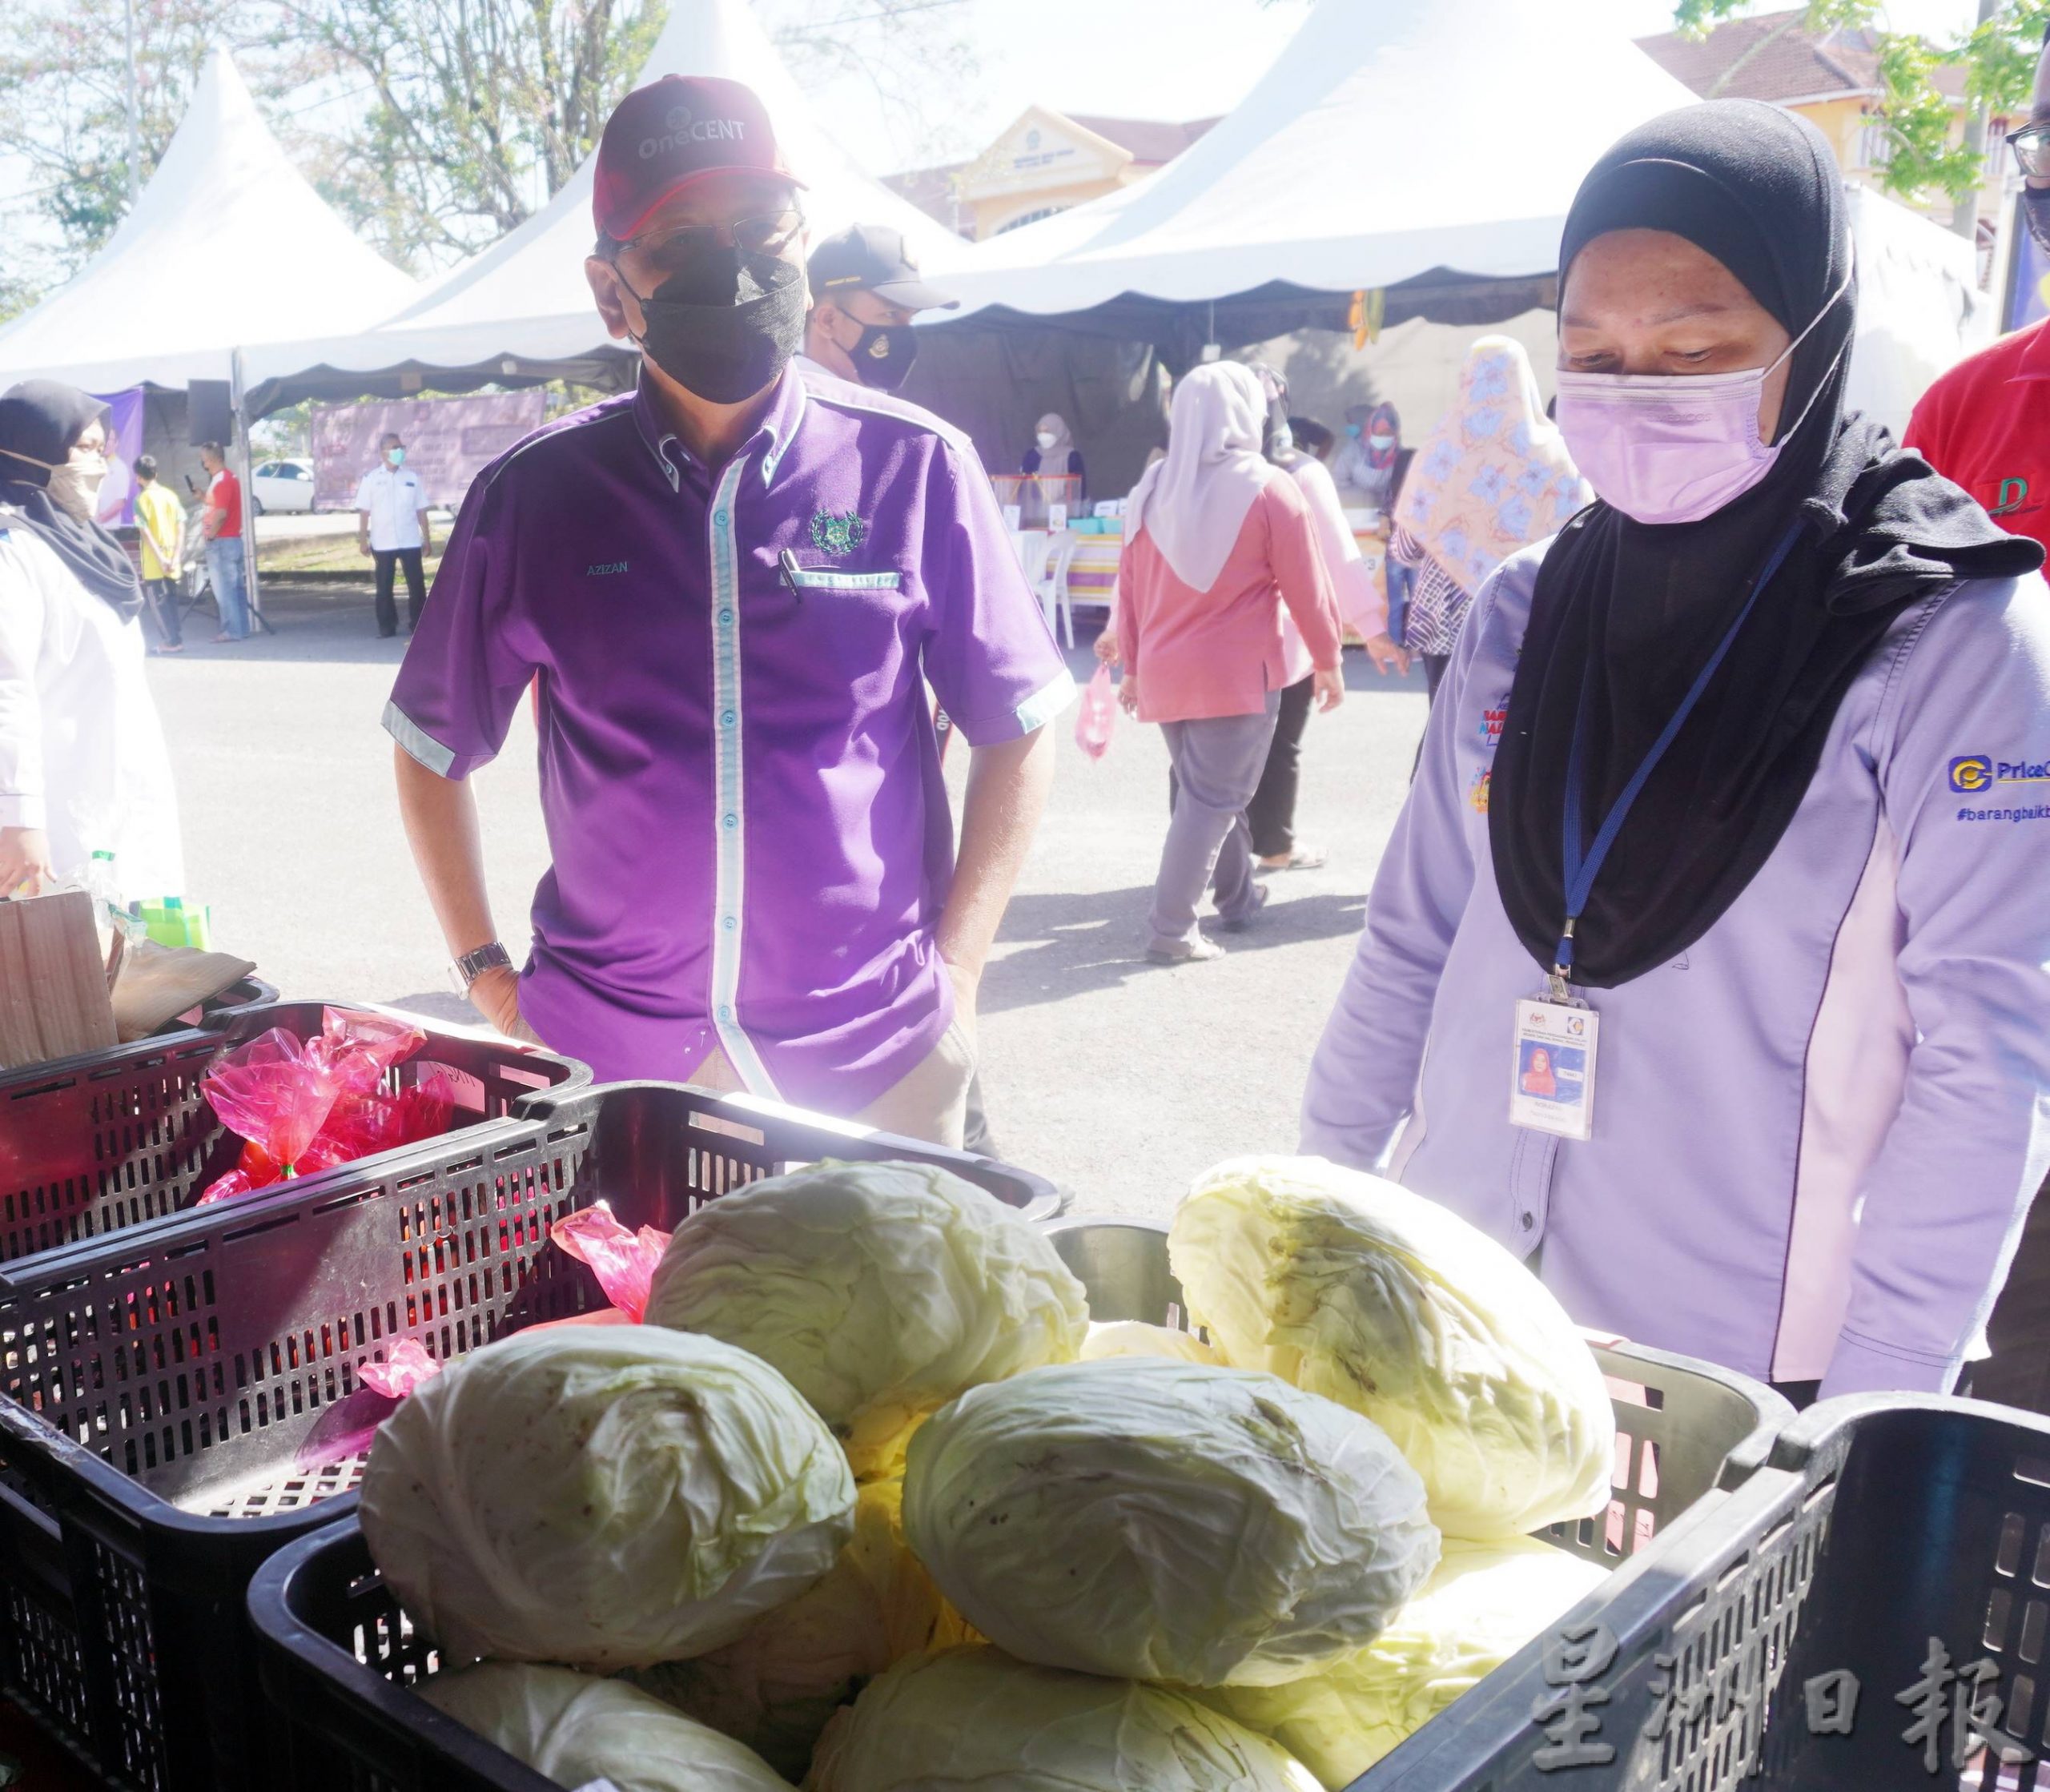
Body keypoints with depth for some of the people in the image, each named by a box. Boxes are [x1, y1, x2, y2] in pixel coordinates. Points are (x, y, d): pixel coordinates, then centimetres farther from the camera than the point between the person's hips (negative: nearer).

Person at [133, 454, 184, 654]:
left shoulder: (142, 498, -9)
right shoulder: (170, 495, 5)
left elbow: (145, 531, -16)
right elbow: (181, 527, 0)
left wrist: (160, 558, -17)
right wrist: (176, 556, -3)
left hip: (154, 562, -5)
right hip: (172, 561, 5)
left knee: (157, 602, 3)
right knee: (170, 600, 15)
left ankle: (172, 641, 0)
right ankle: (175, 639, 17)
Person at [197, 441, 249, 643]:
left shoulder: (221, 480, -15)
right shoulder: (228, 477, 17)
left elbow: (221, 513, -22)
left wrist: (211, 534, -13)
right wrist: (203, 497, 13)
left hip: (221, 541, -10)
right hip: (232, 540, 10)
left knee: (224, 589, -8)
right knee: (235, 587, 10)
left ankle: (232, 631, -7)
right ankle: (241, 629, 13)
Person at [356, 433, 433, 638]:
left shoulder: (412, 477, 5)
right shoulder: (371, 479, 0)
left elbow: (421, 510, 7)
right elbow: (364, 512, -1)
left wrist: (427, 538, 5)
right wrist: (363, 540, -6)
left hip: (411, 541, 1)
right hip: (382, 543, -1)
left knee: (417, 583, 1)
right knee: (384, 587, 4)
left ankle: (417, 624, 10)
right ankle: (386, 626, 11)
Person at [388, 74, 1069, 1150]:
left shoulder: (913, 469, -4)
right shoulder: (533, 497, -1)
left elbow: (1016, 732, 2)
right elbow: (431, 750, 10)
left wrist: (954, 973, -3)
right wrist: (486, 974, 4)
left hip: (876, 1060, 0)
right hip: (606, 1060, 1)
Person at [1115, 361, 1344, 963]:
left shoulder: (1151, 489, 6)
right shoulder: (1268, 488, -8)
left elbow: (1129, 586, 10)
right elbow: (1306, 586, -6)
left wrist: (1132, 665, 19)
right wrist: (1328, 660, 6)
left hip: (1164, 673, 6)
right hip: (1238, 672, -6)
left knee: (1203, 790, 19)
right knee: (1214, 799, -2)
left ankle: (1238, 898, 33)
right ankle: (1173, 930, -5)